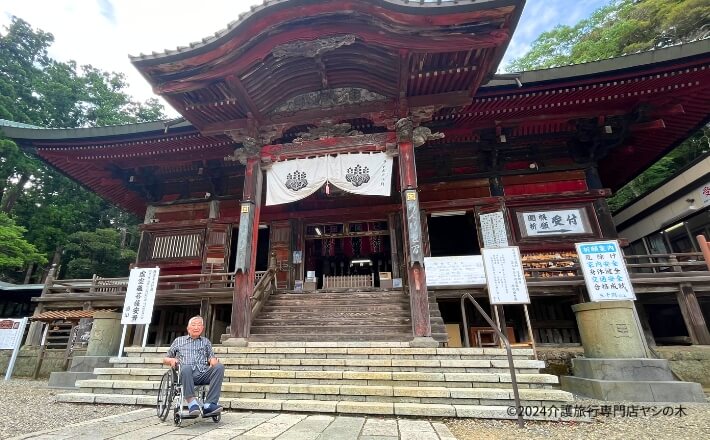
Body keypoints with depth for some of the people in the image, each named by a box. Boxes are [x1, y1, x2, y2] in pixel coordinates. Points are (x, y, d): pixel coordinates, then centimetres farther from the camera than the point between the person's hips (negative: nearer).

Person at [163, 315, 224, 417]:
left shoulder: (206, 341, 28)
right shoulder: (178, 340, 27)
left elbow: (211, 357, 17)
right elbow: (165, 360, 27)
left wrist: (213, 361, -9)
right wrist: (171, 360, 2)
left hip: (203, 374, 1)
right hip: (186, 374, -1)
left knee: (219, 367, -32)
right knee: (186, 368, -38)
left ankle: (209, 405, -38)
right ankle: (192, 403, -42)